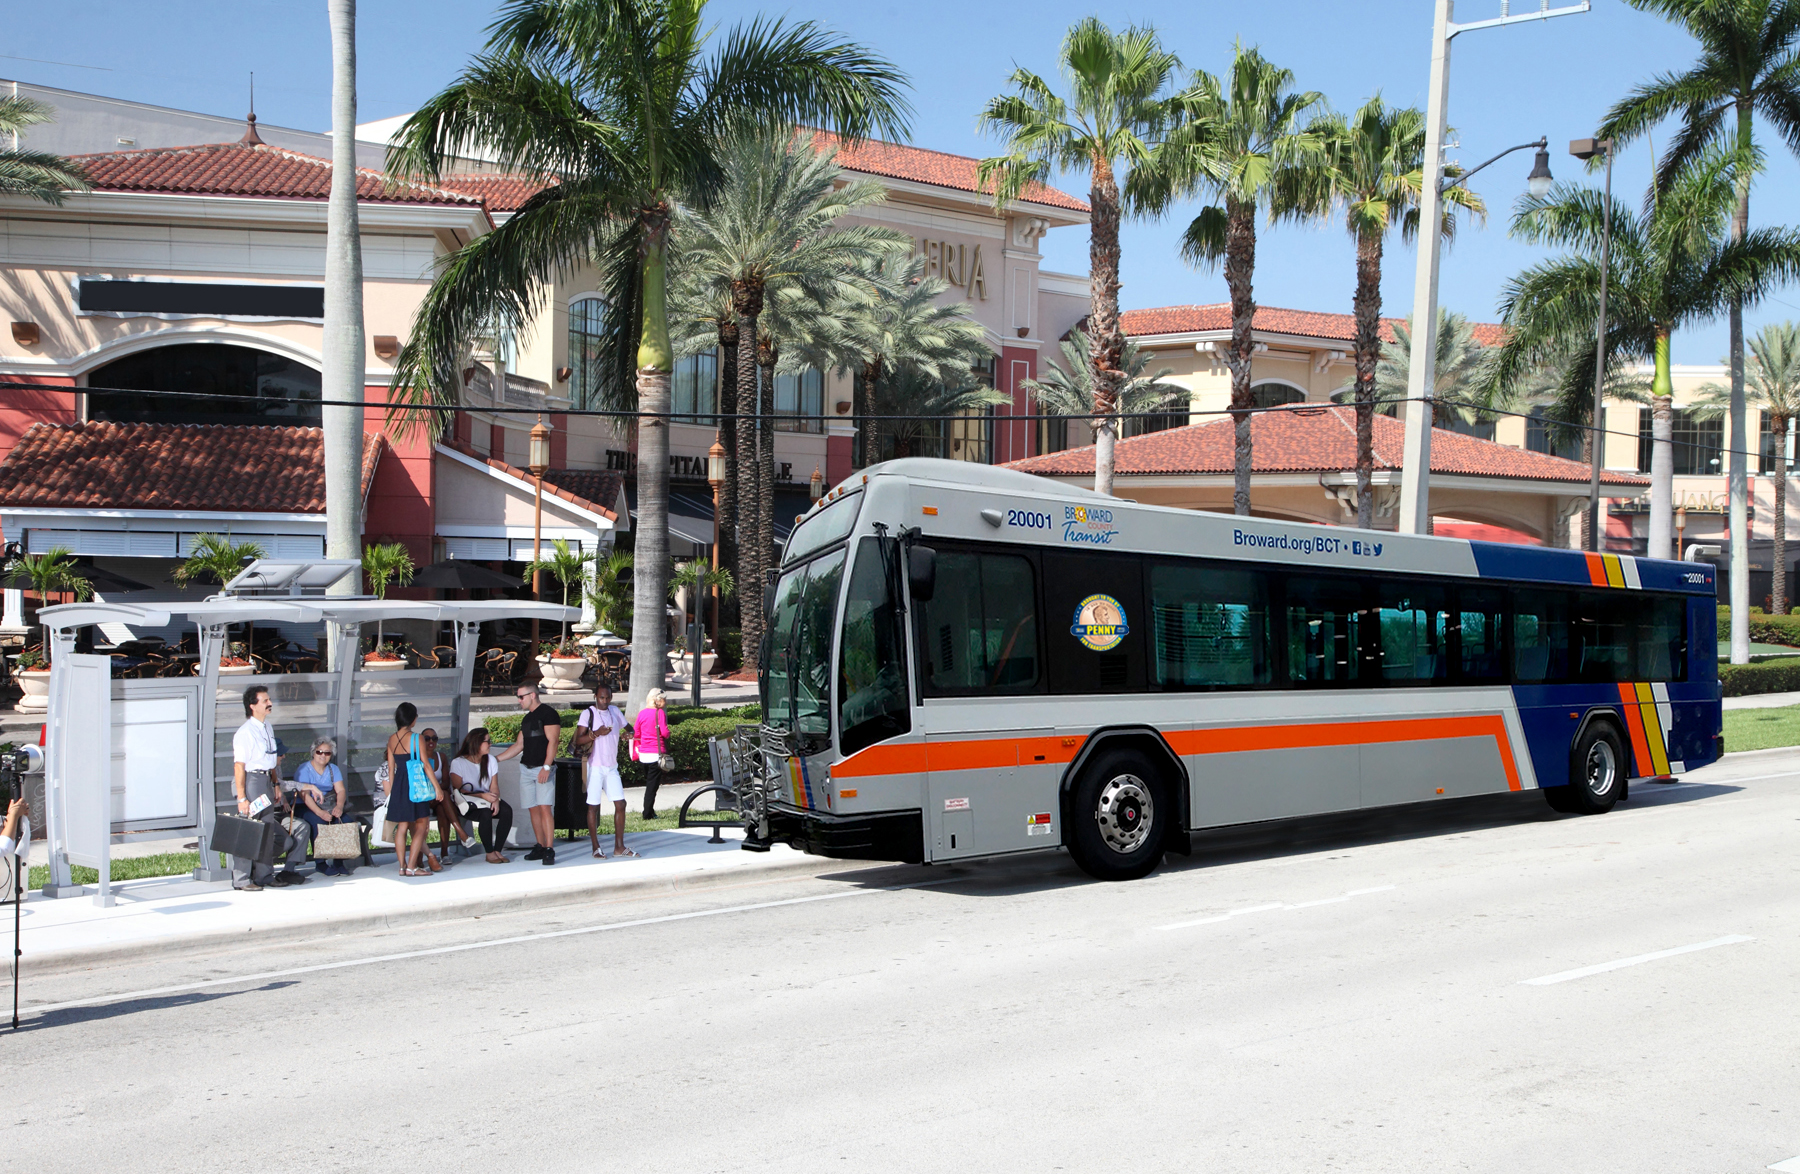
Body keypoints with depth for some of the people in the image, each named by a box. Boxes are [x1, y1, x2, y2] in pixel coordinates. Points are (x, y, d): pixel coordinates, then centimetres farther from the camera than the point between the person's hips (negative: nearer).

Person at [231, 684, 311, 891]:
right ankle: (241, 879, 1)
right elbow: (239, 766, -17)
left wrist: (276, 785, 16)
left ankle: (264, 875, 21)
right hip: (250, 780, -9)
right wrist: (241, 798, -20)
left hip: (266, 780, 9)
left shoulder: (267, 728, 12)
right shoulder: (245, 732, -15)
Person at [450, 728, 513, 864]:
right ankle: (489, 853, -22)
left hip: (487, 799, 5)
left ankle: (497, 850, -20)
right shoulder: (458, 762, -9)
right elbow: (458, 790, -16)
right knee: (485, 813, -36)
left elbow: (494, 786, 4)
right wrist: (482, 796, -26)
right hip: (468, 802, -5)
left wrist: (495, 800, -19)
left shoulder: (490, 760, 8)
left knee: (506, 810, -26)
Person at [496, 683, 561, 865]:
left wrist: (546, 767, -21)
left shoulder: (548, 714, -6)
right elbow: (519, 745, 23)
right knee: (533, 809, 5)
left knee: (545, 808, -14)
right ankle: (540, 847, 11)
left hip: (543, 769, -8)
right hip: (526, 768, 8)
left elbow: (553, 742, -13)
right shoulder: (527, 719, 19)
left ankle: (549, 850, -16)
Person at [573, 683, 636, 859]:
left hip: (612, 767, 5)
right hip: (595, 766, -5)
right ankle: (596, 848, 7)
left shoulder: (615, 711, 10)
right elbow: (578, 740, -12)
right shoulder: (588, 713, -6)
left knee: (620, 804, 2)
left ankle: (619, 847, 8)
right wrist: (597, 733, -26)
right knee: (593, 806, 1)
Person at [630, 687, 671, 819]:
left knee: (648, 783, 17)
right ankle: (648, 813, -3)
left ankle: (649, 812, 21)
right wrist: (667, 735, 4)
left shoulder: (641, 713, 6)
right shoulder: (660, 713, -11)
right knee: (653, 785, -1)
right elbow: (665, 732, -17)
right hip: (657, 753, -6)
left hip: (643, 754, 6)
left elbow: (635, 733, 10)